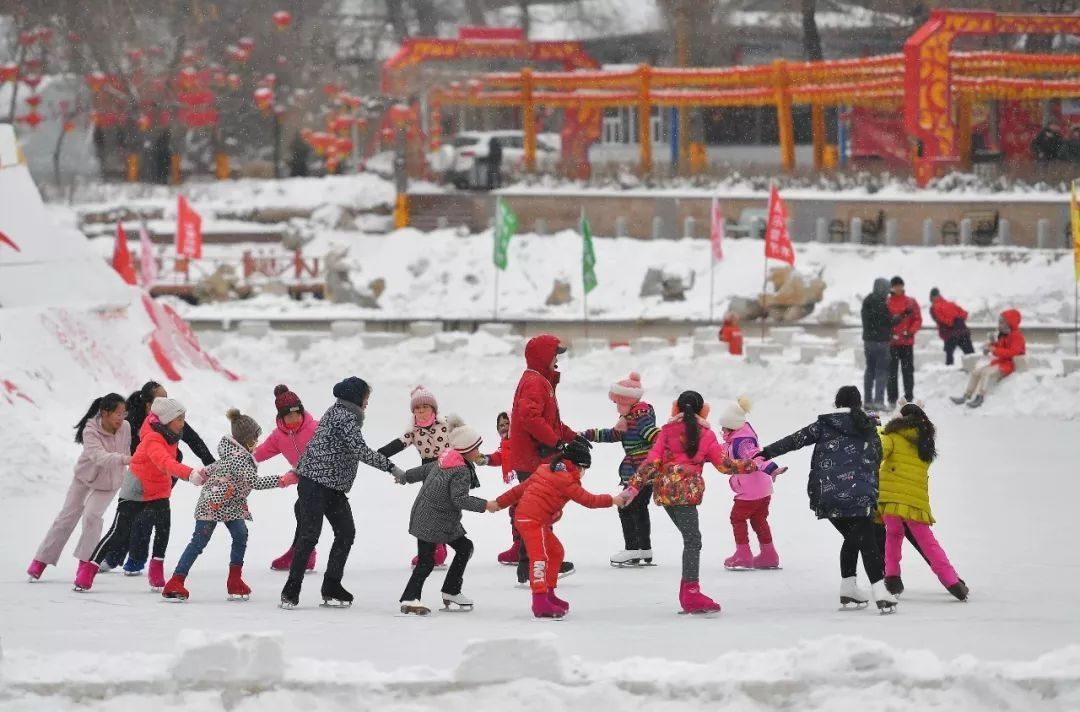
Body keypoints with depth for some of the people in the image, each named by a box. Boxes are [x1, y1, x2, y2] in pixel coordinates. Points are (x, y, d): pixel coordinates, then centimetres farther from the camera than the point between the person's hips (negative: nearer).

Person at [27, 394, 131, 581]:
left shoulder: (125, 428, -20)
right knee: (67, 517, 6)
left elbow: (126, 451, -3)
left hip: (109, 481, 1)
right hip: (85, 476, -1)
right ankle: (41, 561, 18)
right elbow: (99, 457, -47)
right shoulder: (90, 432, -32)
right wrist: (124, 459, -63)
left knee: (92, 515, -18)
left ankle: (86, 563, -5)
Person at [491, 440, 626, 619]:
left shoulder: (545, 470, 17)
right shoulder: (566, 481, -10)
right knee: (540, 557, -17)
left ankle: (548, 595, 27)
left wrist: (500, 503, 22)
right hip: (532, 521, -10)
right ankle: (540, 603, -28)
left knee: (556, 552, 20)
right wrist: (613, 500, 3)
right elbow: (588, 500, -8)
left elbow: (521, 488, 19)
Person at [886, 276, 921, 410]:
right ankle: (892, 400, 4)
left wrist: (911, 331, -13)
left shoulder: (911, 302, 6)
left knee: (908, 371, 2)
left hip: (907, 342, 0)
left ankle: (909, 398, 7)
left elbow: (918, 320, 2)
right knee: (891, 371, 0)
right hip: (891, 343, 0)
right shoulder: (887, 303, 4)